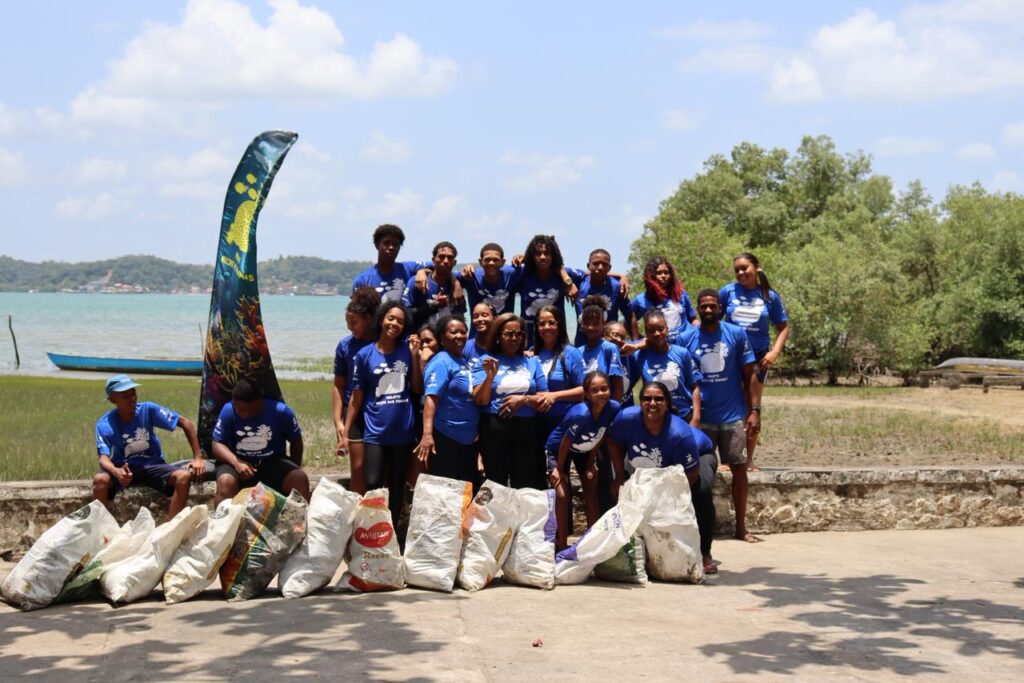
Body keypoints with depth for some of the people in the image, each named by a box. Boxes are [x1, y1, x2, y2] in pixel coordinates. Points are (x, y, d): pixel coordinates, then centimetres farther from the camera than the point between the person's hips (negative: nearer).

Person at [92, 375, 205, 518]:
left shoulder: (148, 409, -14)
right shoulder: (105, 424, -15)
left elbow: (186, 423, -10)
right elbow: (103, 457, -26)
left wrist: (198, 458, -16)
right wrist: (116, 472, -50)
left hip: (153, 465, 1)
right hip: (123, 468, -1)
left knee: (184, 477, -28)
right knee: (100, 480, -34)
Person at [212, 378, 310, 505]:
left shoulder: (280, 411, -12)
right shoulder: (228, 410, -13)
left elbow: (296, 441, 3)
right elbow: (217, 444, -11)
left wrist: (294, 469, 2)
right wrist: (236, 462, -28)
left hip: (273, 463, 1)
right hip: (239, 462, 0)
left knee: (300, 479, -26)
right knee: (226, 481, -33)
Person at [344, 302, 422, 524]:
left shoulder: (407, 350, 3)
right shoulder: (365, 354, -3)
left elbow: (418, 389, 0)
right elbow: (357, 397, 0)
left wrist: (415, 356, -8)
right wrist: (345, 432, -3)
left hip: (403, 431, 2)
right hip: (375, 432, -2)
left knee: (396, 486, 11)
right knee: (373, 485, -10)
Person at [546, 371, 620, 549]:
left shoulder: (614, 408, -25)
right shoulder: (580, 414, -40)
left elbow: (599, 438, -9)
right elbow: (565, 444, -24)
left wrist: (590, 464, -2)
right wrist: (559, 469, -12)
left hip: (585, 451, 5)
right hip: (557, 449, -5)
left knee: (592, 494, 5)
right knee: (563, 495, -13)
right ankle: (561, 544, -2)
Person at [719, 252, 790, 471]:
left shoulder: (770, 296, 0)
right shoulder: (728, 291, -3)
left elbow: (783, 327, 6)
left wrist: (775, 351, -6)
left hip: (758, 356, 1)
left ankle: (749, 459, 15)